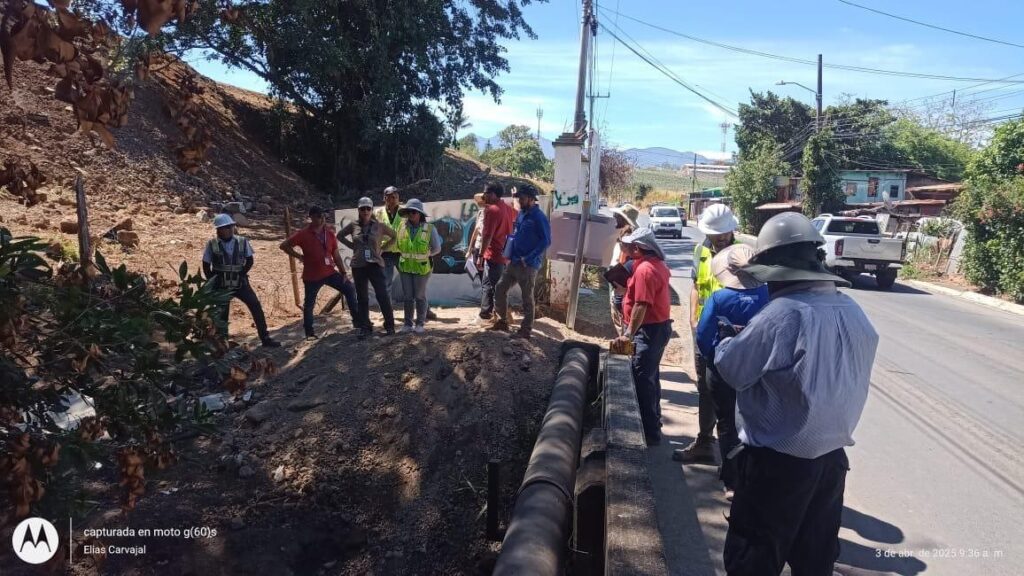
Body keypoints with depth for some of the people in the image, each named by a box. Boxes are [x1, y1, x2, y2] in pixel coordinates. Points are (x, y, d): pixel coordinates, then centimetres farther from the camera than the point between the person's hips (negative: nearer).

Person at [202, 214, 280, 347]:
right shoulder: (212, 244, -7)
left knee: (256, 307, -7)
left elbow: (250, 260, 3)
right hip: (221, 286, -1)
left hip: (240, 282, 1)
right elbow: (206, 266, 0)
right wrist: (213, 282, -5)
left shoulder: (242, 241, -5)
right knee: (221, 314, 7)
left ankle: (265, 338, 1)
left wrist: (241, 274, -9)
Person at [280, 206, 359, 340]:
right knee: (309, 303, 3)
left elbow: (336, 255, 8)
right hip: (312, 276, -4)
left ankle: (357, 319, 5)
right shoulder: (303, 234, -11)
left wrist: (343, 272, 3)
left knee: (350, 289, -3)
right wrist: (300, 256, -10)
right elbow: (284, 245, -8)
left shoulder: (329, 235, 4)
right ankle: (309, 333, 15)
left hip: (330, 272, 4)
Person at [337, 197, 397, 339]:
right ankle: (365, 328, 16)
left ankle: (389, 325, 4)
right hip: (358, 266, 2)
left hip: (375, 264, -2)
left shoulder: (379, 226, -1)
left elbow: (395, 236, 11)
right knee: (362, 298, 8)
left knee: (382, 295, -8)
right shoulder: (353, 225, 2)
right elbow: (340, 235, 17)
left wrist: (383, 248, 3)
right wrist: (353, 246, 6)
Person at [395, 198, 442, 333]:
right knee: (408, 297, 8)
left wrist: (423, 255, 1)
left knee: (420, 296, 6)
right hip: (405, 267, 3)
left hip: (421, 268, -3)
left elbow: (436, 249, -3)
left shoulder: (429, 229, -11)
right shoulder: (402, 227, -3)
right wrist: (408, 255, 6)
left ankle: (420, 324, 17)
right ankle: (407, 324, 18)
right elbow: (399, 245, 11)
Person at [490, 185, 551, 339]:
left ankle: (526, 330, 11)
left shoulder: (539, 217, -13)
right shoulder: (521, 214, 11)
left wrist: (528, 259, -20)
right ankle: (503, 321, 24)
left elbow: (546, 241, -17)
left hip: (528, 265, -8)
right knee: (500, 288, 11)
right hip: (513, 262, 8)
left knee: (527, 297, 1)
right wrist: (508, 253, 8)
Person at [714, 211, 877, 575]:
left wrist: (731, 341, 7)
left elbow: (731, 368, -15)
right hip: (832, 456, 7)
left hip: (778, 461, -7)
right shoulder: (853, 312, 1)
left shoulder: (782, 314, -23)